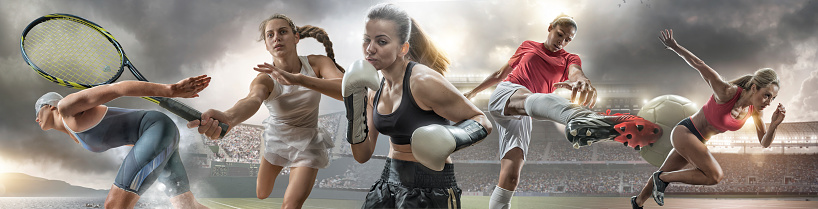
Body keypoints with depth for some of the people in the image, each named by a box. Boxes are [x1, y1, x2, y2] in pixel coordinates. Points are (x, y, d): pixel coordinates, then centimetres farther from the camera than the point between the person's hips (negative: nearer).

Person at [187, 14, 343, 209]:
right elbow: (253, 100, -49)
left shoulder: (317, 63, -22)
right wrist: (227, 117, -74)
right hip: (277, 136, 1)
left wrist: (297, 79, -55)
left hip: (307, 142, -1)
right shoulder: (264, 79, -24)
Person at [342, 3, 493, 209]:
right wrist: (355, 111, -10)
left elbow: (482, 122, -13)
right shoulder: (374, 91, 3)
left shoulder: (423, 81, -19)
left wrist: (451, 139, -32)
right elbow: (362, 155, 4)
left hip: (430, 190, -6)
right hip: (389, 181, 7)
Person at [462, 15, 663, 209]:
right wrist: (473, 91, 31)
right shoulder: (527, 46, 19)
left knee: (511, 176, -9)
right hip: (504, 93, -4)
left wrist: (582, 81, -35)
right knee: (530, 99, -41)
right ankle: (580, 118, -74)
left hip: (521, 117, 4)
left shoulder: (569, 59, 17)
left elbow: (575, 72, -9)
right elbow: (501, 73, 28)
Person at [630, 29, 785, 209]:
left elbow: (764, 143, -4)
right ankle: (662, 179, -4)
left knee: (666, 173, 22)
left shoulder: (754, 110, -8)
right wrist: (674, 47, -19)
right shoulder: (727, 93, -28)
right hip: (685, 131, -8)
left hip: (697, 140, 8)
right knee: (715, 176, -19)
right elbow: (700, 66, -23)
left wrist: (774, 125, -23)